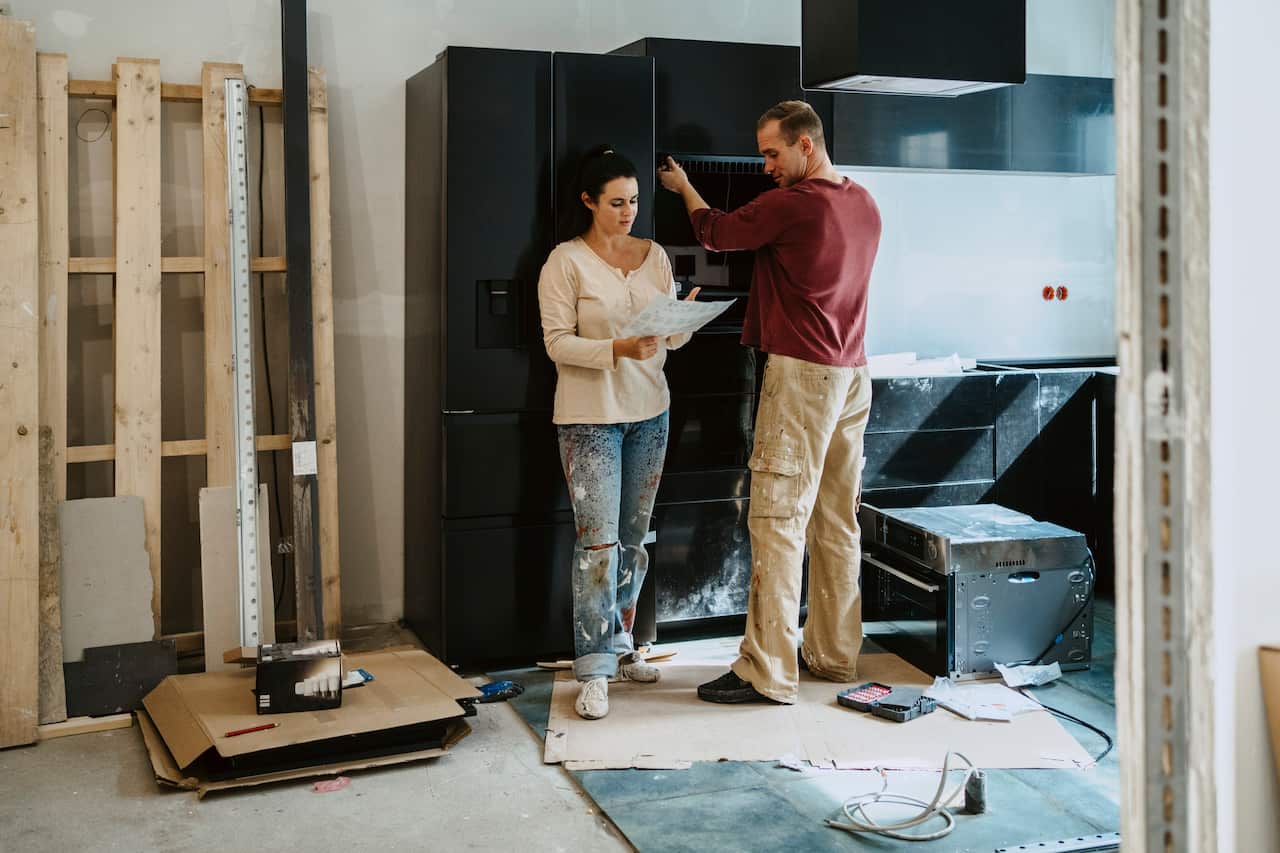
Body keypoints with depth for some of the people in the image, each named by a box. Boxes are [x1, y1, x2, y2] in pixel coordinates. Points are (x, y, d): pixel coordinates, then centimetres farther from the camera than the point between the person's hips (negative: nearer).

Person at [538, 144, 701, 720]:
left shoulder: (654, 256, 9)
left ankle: (620, 646, 26)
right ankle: (593, 672, -3)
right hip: (589, 417, -5)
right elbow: (557, 343, -11)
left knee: (634, 538, 12)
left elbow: (671, 339, 11)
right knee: (598, 541, -8)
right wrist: (617, 349, -25)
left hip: (648, 412, 5)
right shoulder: (565, 262, -6)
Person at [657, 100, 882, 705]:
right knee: (837, 520, 12)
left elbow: (716, 233, 2)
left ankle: (767, 672, -4)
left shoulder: (789, 204, -13)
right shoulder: (864, 204, 10)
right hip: (853, 372, 9)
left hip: (803, 374, -8)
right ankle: (835, 654, 20)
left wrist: (683, 187, 20)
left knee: (778, 519, -6)